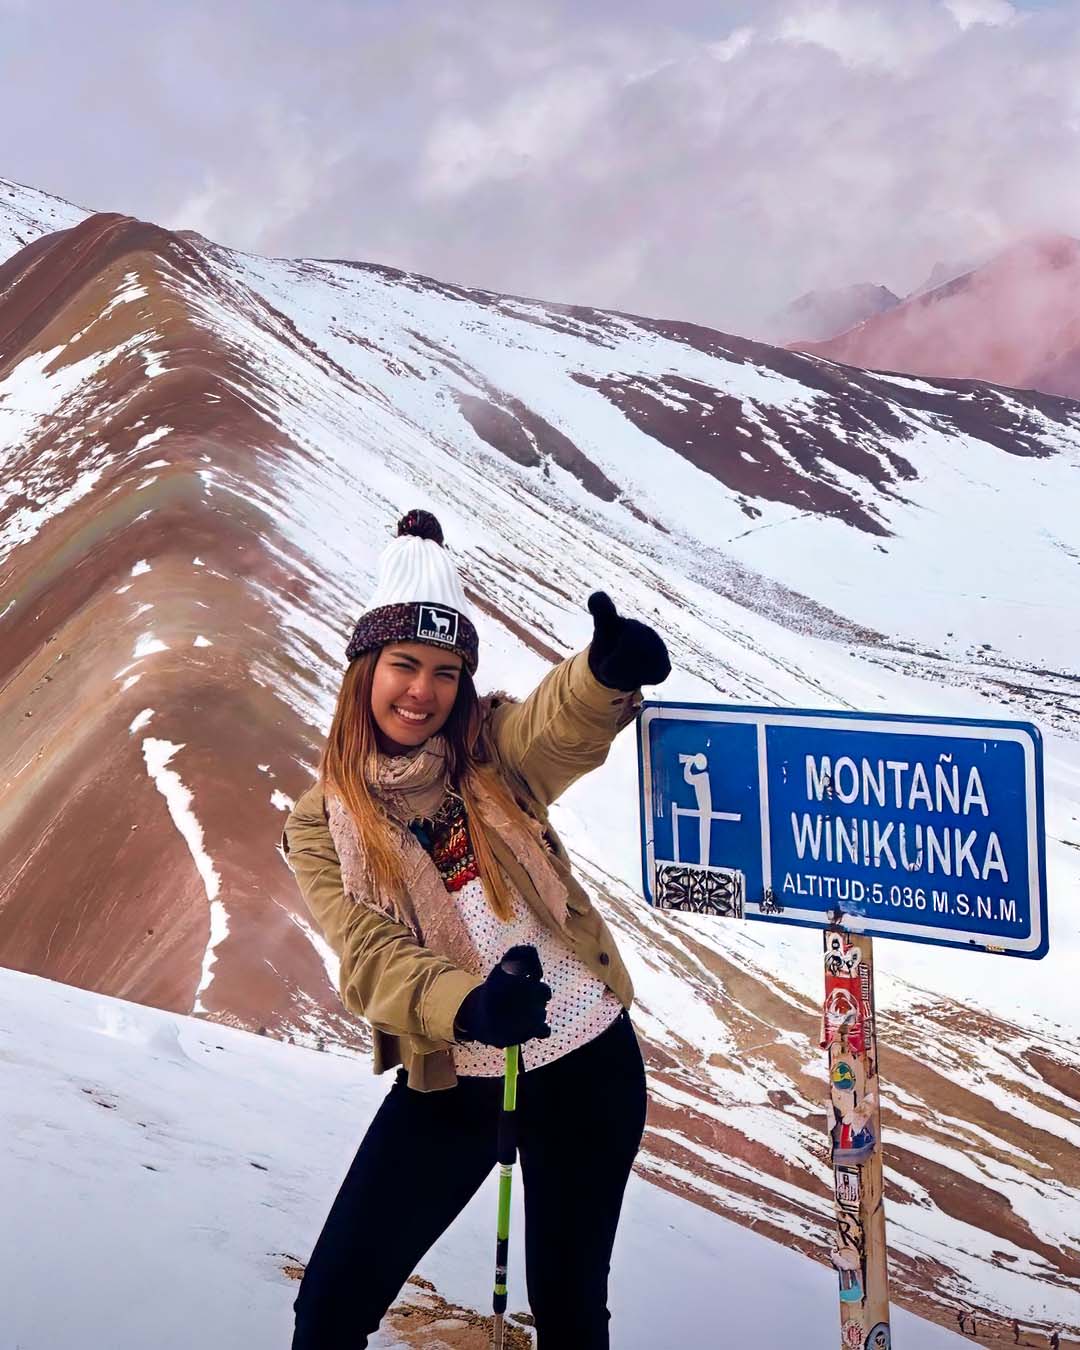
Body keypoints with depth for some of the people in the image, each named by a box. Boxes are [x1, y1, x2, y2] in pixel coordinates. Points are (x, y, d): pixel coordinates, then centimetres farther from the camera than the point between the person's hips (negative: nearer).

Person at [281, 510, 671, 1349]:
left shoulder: (494, 754, -4)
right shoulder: (322, 825, -3)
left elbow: (567, 721, -28)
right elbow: (371, 957, -16)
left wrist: (611, 670, -53)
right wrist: (467, 1007, -38)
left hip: (588, 1061, 0)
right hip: (449, 1081, 0)